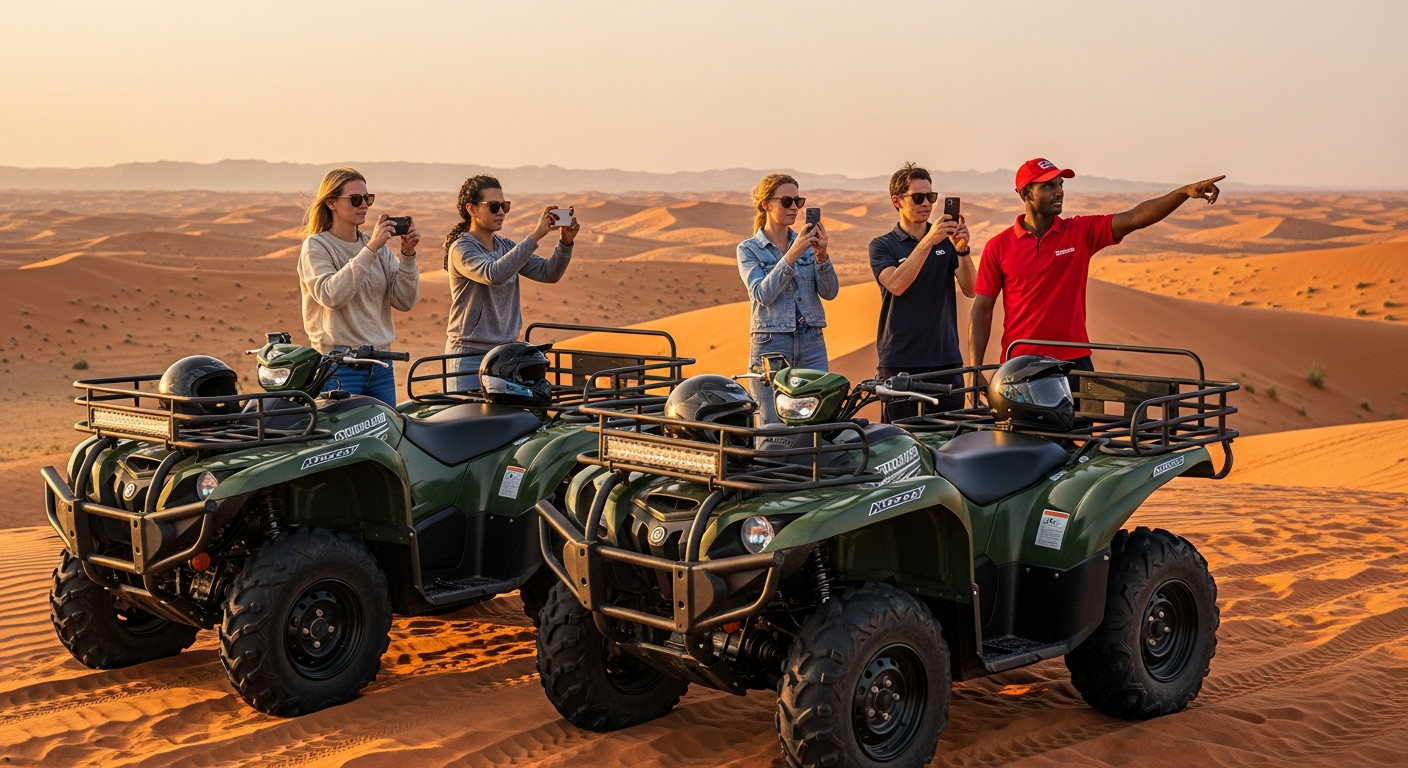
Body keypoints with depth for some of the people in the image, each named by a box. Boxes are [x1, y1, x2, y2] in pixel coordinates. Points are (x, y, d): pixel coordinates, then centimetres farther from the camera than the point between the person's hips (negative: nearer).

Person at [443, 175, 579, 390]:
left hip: (508, 353, 6)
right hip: (471, 355, -6)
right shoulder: (462, 248, -11)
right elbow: (493, 275, -30)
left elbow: (549, 273, 3)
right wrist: (535, 236, -30)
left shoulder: (506, 247, 10)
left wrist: (565, 243, -16)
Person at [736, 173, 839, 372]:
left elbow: (829, 292, 2)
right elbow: (762, 295, -14)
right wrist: (792, 255, -23)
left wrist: (821, 256, -15)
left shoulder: (808, 244, 11)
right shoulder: (748, 250, 1)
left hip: (812, 344, 3)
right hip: (770, 345, -3)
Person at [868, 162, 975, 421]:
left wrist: (962, 250, -17)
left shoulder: (947, 241, 11)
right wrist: (927, 242, -24)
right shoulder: (882, 246, 4)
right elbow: (896, 285, -16)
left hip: (946, 359, 2)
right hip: (899, 362, -2)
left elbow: (970, 290, 0)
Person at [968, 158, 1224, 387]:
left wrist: (1185, 192, -22)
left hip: (1074, 362, 1)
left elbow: (1135, 218, -8)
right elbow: (982, 309, 1)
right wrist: (975, 370, -6)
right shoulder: (999, 246, 0)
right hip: (1019, 365, -1)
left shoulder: (1082, 232, 3)